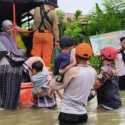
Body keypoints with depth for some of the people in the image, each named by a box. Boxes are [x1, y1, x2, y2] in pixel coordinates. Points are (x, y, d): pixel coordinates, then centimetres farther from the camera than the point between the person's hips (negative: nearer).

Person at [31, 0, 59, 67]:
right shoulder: (53, 13, -9)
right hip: (48, 35, -3)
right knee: (47, 55, 6)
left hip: (37, 34, 3)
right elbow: (55, 28, -10)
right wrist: (57, 40, -7)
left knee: (36, 54, 10)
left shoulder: (36, 10, 0)